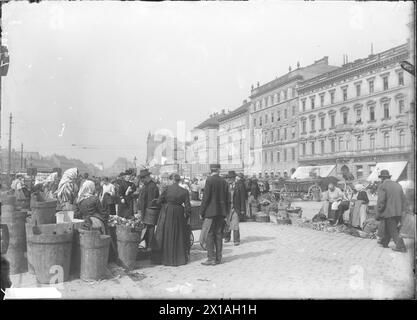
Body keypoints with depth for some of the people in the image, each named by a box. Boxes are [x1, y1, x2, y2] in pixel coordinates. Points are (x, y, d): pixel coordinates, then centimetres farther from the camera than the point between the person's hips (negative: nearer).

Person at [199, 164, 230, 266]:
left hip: (211, 211, -6)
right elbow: (228, 199, 11)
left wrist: (201, 212, -5)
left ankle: (211, 259, -2)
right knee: (218, 234, 10)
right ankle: (218, 258, 15)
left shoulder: (209, 180, -9)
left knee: (209, 235, -1)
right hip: (221, 212, 6)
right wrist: (226, 212, 19)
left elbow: (206, 197, -12)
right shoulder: (224, 181, 7)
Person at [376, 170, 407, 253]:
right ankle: (384, 242, 34)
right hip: (398, 213, 7)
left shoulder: (382, 186, -10)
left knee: (393, 231, 0)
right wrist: (403, 211, 18)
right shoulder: (398, 185, 11)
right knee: (388, 228, 21)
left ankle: (401, 246, -9)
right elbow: (404, 199, 13)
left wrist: (378, 214, -8)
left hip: (389, 213, -7)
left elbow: (381, 201, -16)